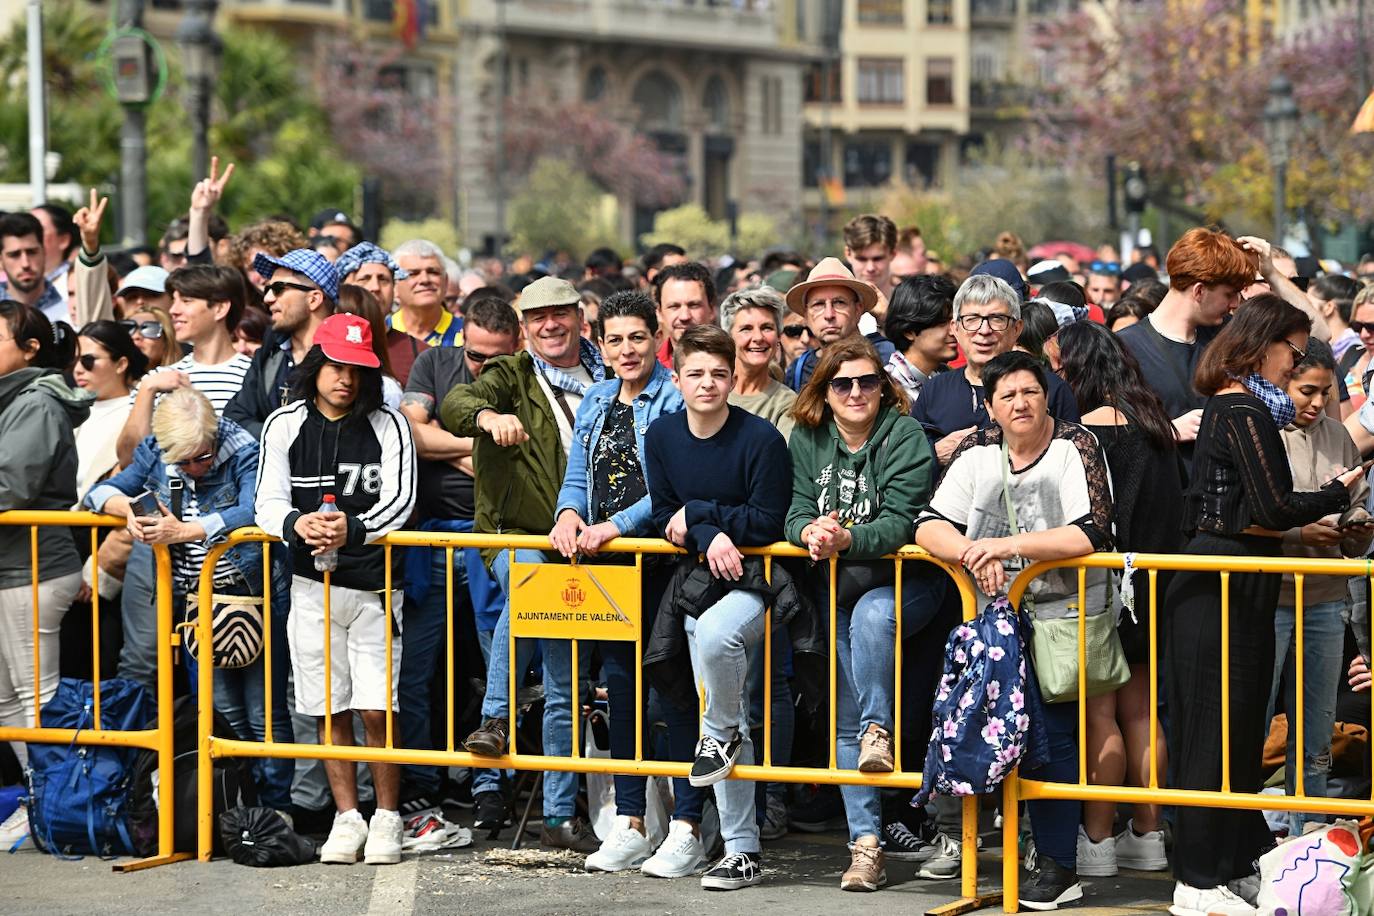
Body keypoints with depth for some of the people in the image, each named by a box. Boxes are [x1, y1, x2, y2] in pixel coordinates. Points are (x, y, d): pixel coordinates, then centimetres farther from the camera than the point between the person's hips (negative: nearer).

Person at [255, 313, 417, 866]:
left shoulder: (387, 425, -2)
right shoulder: (285, 425, 3)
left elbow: (400, 500, -12)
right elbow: (268, 503, -4)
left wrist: (352, 528, -31)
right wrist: (297, 524, -28)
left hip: (374, 586, -2)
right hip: (313, 586, 2)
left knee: (376, 709, -5)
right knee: (329, 709, 5)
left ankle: (387, 818, 8)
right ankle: (347, 819, 15)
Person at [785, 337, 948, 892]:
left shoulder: (905, 437, -10)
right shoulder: (808, 440, 6)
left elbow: (901, 522, -19)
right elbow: (797, 510, 1)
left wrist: (846, 540, -35)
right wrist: (810, 531, -23)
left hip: (905, 581, -4)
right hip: (835, 590, 4)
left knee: (871, 614, -39)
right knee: (844, 716, -3)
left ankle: (879, 729, -26)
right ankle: (865, 842, -4)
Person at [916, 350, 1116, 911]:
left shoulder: (1075, 447, -6)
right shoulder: (977, 452, 8)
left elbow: (1091, 534, -18)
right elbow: (929, 526, 2)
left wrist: (1009, 545, -22)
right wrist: (972, 554, -18)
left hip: (1065, 616, -4)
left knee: (1051, 733, -8)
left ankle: (1059, 866, -1)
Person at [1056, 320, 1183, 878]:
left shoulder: (1096, 423, -13)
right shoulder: (1150, 419, 12)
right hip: (1151, 579, 9)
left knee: (1099, 711, -5)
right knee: (1138, 708, 12)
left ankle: (1097, 840, -3)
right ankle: (1147, 836, 15)